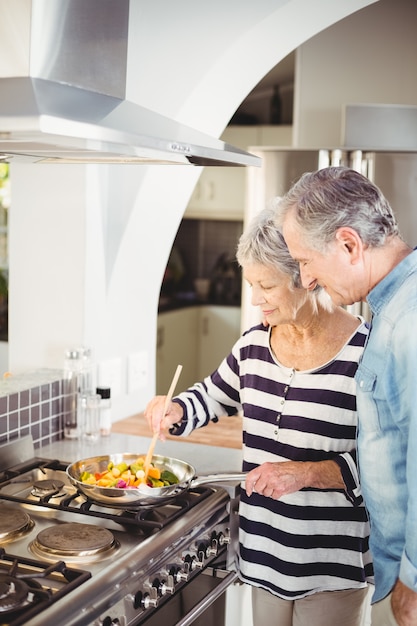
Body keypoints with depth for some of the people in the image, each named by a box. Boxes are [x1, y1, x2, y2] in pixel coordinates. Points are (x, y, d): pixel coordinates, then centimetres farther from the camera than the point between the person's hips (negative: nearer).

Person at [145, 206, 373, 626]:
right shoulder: (254, 344, 2)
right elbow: (214, 395, 20)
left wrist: (309, 472, -25)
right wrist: (175, 411, 0)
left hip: (333, 559, -5)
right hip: (264, 544, 5)